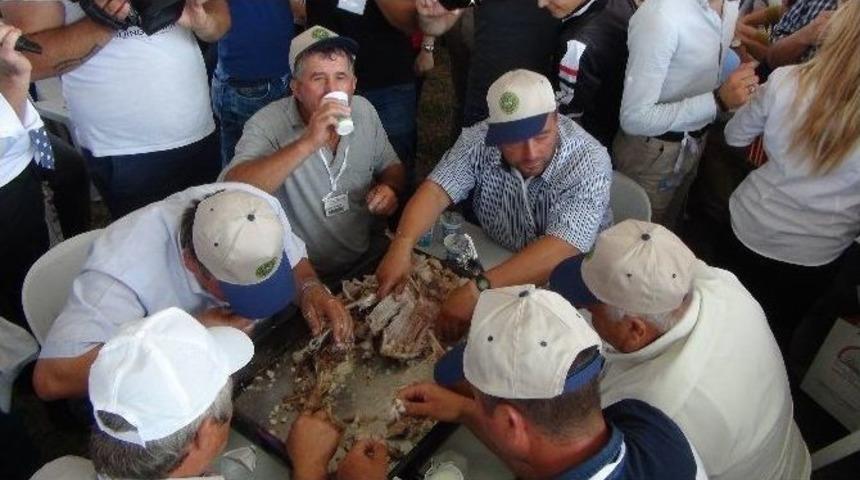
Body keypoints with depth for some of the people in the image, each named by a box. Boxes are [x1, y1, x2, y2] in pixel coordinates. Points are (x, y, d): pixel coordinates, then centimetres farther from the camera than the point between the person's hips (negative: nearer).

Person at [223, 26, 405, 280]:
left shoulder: (364, 110, 1)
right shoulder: (268, 124, -14)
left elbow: (391, 166, 16)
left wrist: (390, 188, -8)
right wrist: (307, 143, -36)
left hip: (370, 257, 4)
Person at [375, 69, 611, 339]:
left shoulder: (589, 164, -27)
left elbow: (559, 252, -38)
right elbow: (436, 192, -19)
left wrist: (479, 290, -49)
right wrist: (401, 246, -39)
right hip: (493, 263, 5)